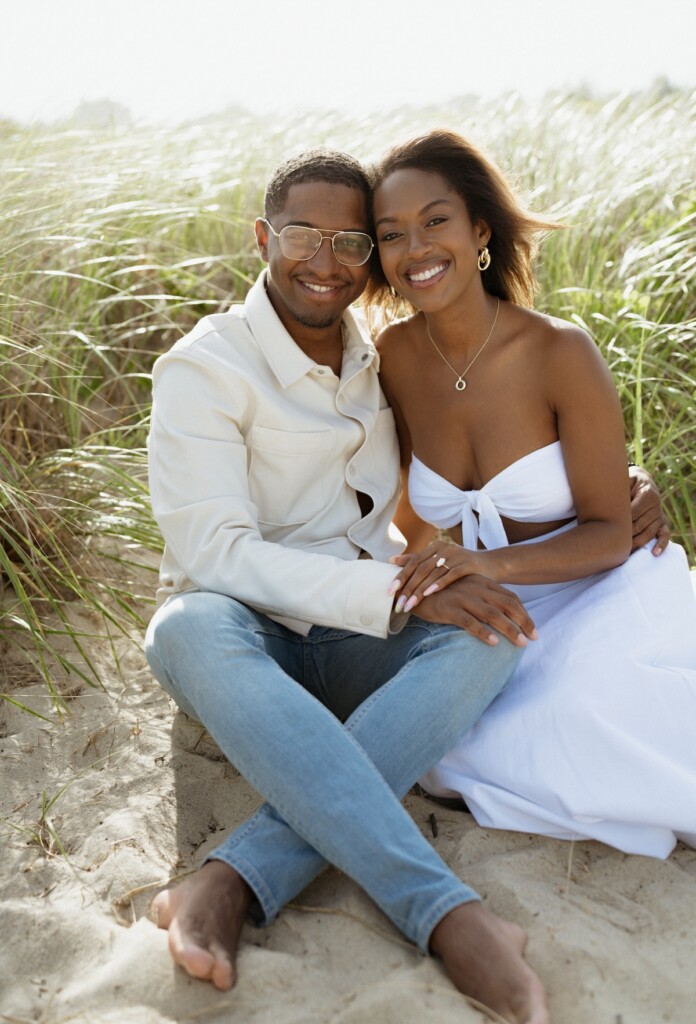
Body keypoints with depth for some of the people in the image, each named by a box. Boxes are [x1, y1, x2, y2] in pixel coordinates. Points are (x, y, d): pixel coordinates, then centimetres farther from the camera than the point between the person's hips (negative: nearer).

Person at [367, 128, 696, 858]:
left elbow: (608, 534, -13)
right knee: (445, 748, -23)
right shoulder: (394, 356, -3)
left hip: (597, 595, -3)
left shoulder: (561, 354, -17)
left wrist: (492, 562, -28)